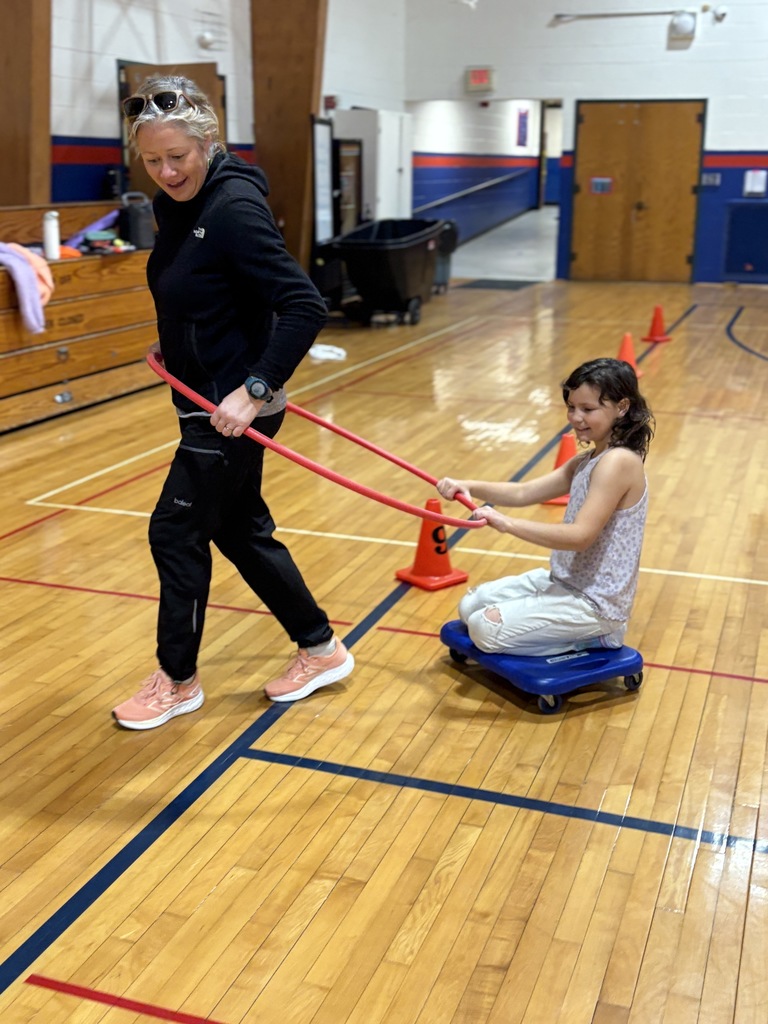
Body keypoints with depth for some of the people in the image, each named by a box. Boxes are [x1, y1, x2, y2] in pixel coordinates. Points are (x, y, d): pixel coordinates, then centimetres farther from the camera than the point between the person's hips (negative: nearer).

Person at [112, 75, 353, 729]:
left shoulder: (234, 208, -22)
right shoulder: (176, 205, 4)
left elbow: (305, 306, -27)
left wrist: (255, 390, -29)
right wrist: (174, 344, 12)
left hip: (233, 409, -9)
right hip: (204, 398, 9)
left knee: (176, 530, 1)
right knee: (240, 528, 17)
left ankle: (178, 679, 22)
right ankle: (321, 649, 32)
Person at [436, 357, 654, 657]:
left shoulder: (619, 462, -22)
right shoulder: (587, 461, 9)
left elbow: (580, 536, -30)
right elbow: (524, 493, 5)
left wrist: (508, 523, -34)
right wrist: (471, 487, -10)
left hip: (595, 606, -10)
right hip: (562, 581, 10)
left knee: (486, 628, -17)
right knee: (470, 607, 12)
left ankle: (589, 639, -3)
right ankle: (580, 631, 10)